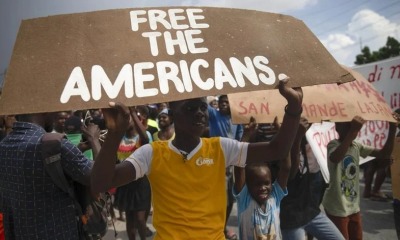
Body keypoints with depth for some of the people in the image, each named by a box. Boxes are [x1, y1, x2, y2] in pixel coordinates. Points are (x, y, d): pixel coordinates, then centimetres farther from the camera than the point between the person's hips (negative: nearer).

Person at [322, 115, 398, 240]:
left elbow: (384, 154, 1)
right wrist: (352, 132, -50)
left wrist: (392, 130, -10)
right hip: (336, 208, -7)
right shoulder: (333, 145, -18)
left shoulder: (357, 146, 4)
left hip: (354, 207, 7)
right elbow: (334, 158, -42)